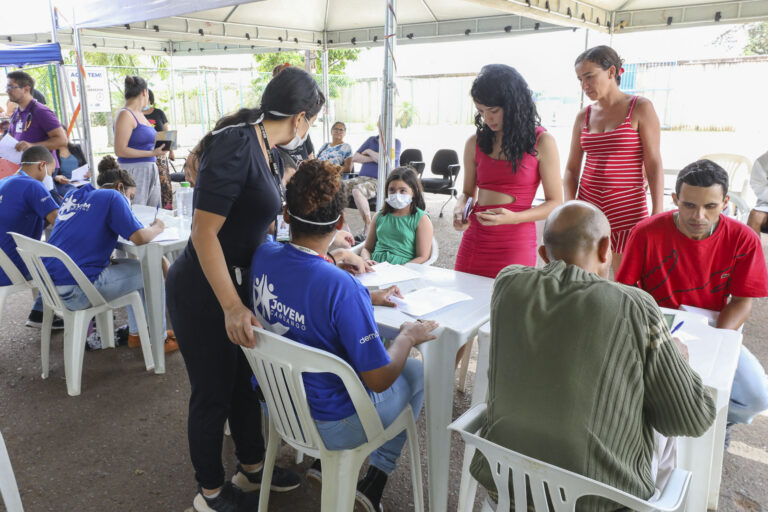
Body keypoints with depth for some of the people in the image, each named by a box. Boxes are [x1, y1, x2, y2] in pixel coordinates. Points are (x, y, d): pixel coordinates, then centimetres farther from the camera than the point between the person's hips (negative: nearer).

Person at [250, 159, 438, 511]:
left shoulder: (263, 256, -13)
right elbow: (379, 379, -25)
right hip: (329, 425, -6)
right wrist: (409, 336, -8)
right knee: (417, 372, 18)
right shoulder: (342, 288, -34)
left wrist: (367, 298, 9)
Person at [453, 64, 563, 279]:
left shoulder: (542, 142, -3)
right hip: (474, 241, 3)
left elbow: (555, 203, -3)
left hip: (515, 245, -3)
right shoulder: (475, 143, 7)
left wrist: (514, 218, -18)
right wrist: (460, 210, -5)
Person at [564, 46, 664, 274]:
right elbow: (571, 169, 11)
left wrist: (657, 215, -10)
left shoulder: (640, 108, 0)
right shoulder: (584, 116, 10)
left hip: (628, 212, -3)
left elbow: (654, 165, -4)